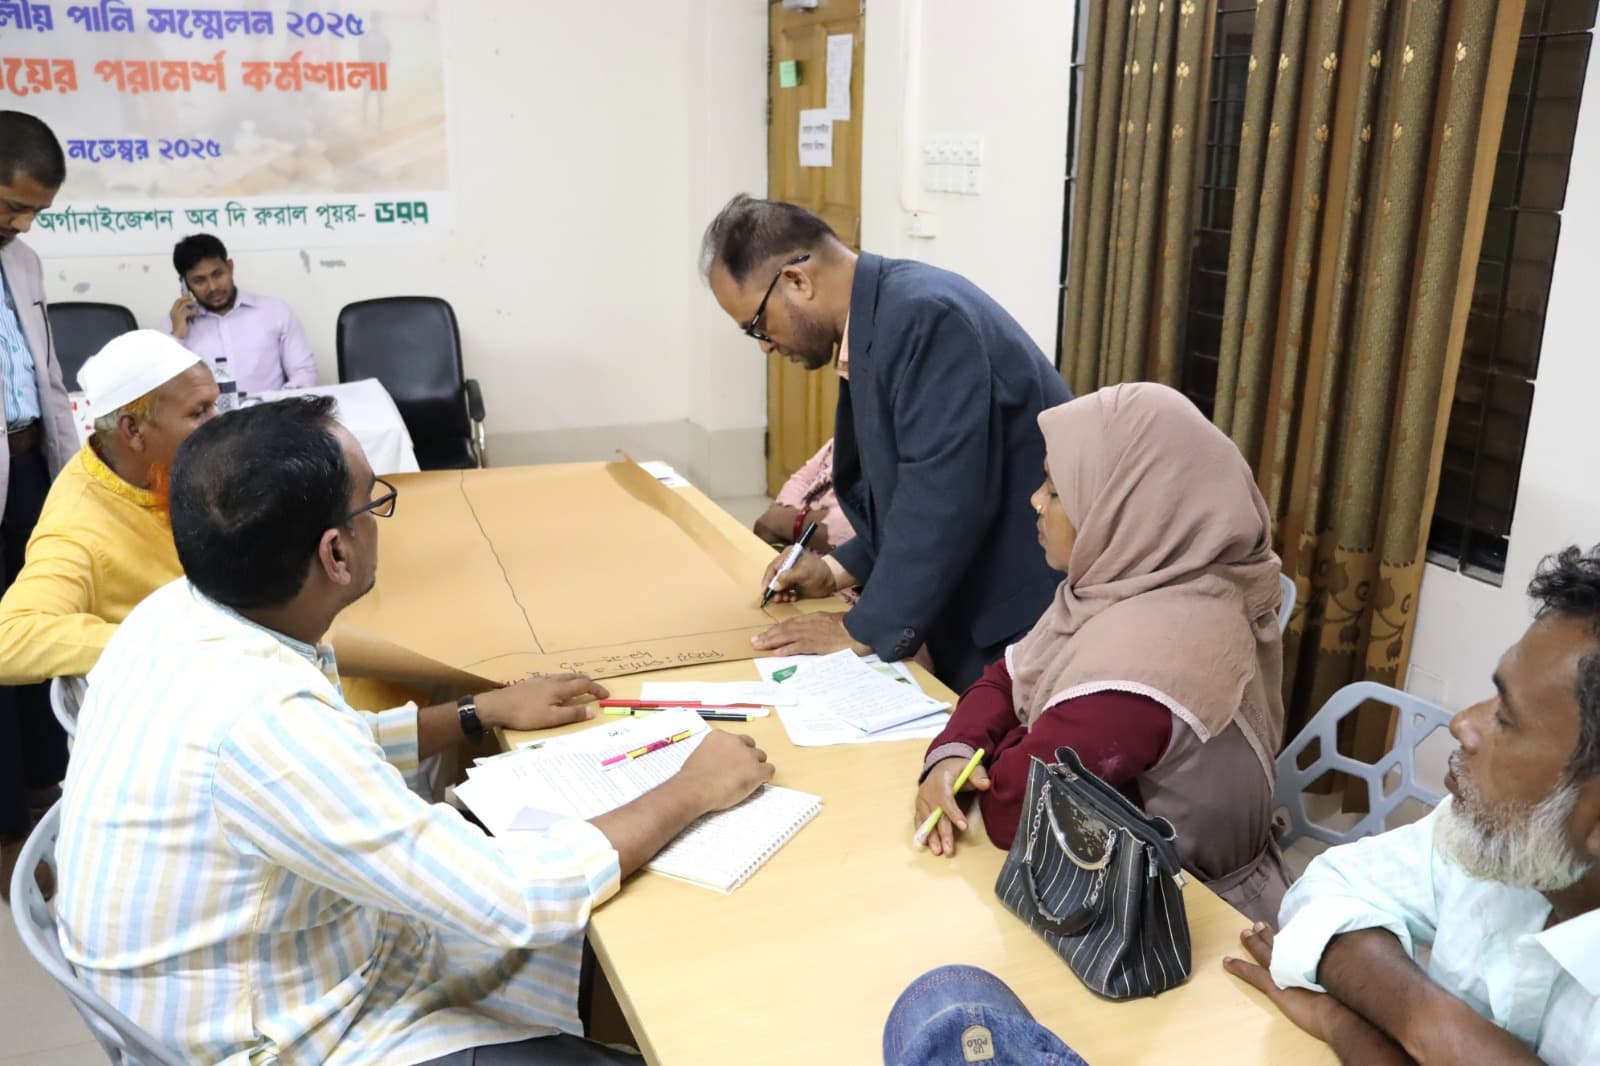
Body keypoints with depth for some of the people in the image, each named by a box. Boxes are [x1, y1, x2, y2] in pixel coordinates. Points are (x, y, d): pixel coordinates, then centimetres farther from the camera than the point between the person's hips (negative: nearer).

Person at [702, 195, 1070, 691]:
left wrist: (866, 630, -17)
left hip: (1026, 617, -9)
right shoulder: (878, 319, 8)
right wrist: (841, 569, 8)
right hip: (976, 608, 9)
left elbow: (942, 496, -26)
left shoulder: (926, 315, -22)